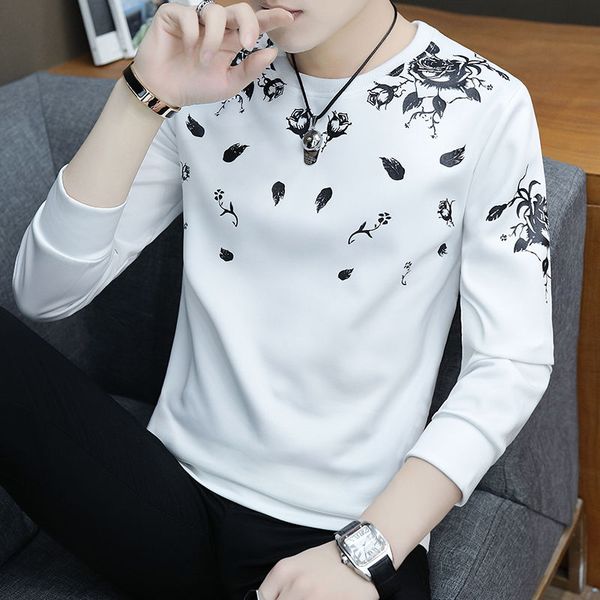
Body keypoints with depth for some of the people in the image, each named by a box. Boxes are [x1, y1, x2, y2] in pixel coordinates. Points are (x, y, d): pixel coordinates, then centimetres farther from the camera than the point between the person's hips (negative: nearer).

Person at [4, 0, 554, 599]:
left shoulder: (484, 105, -5)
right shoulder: (210, 71, 2)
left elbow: (513, 362, -6)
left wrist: (364, 551, -15)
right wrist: (144, 95, -15)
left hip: (360, 531, -1)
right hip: (176, 500, 2)